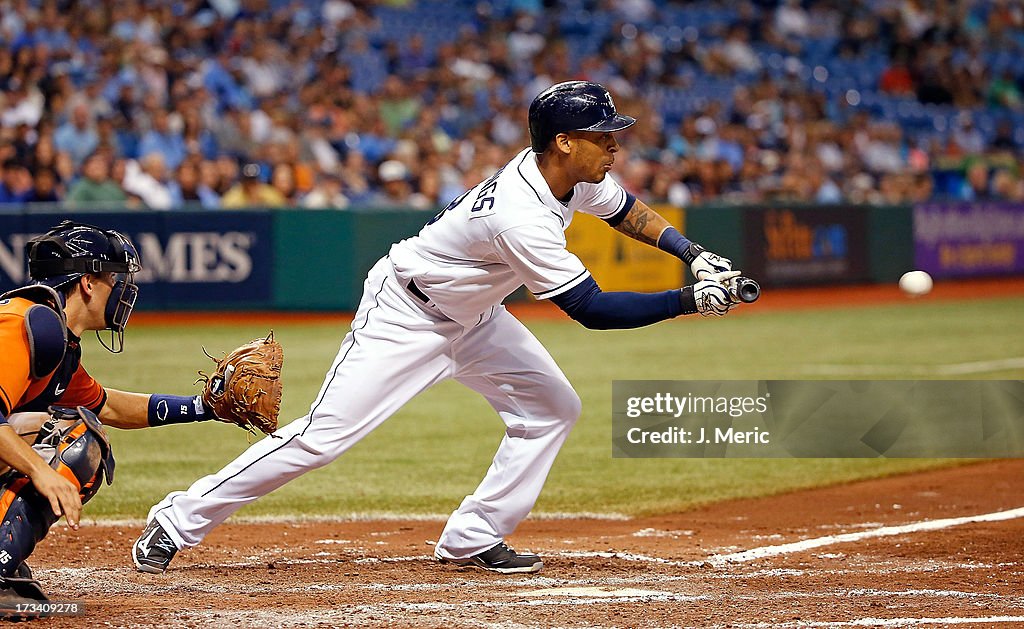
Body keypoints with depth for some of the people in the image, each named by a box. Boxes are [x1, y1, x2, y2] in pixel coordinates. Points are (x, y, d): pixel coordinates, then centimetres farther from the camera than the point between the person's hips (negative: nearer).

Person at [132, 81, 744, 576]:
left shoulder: (573, 172, -9)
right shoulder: (521, 217, -36)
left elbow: (625, 209, 13)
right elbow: (594, 310, -32)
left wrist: (693, 252, 1)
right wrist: (689, 301, -31)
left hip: (471, 316, 9)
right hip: (405, 316, -9)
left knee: (553, 408, 3)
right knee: (323, 435, -13)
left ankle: (472, 540, 8)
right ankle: (179, 520, -5)